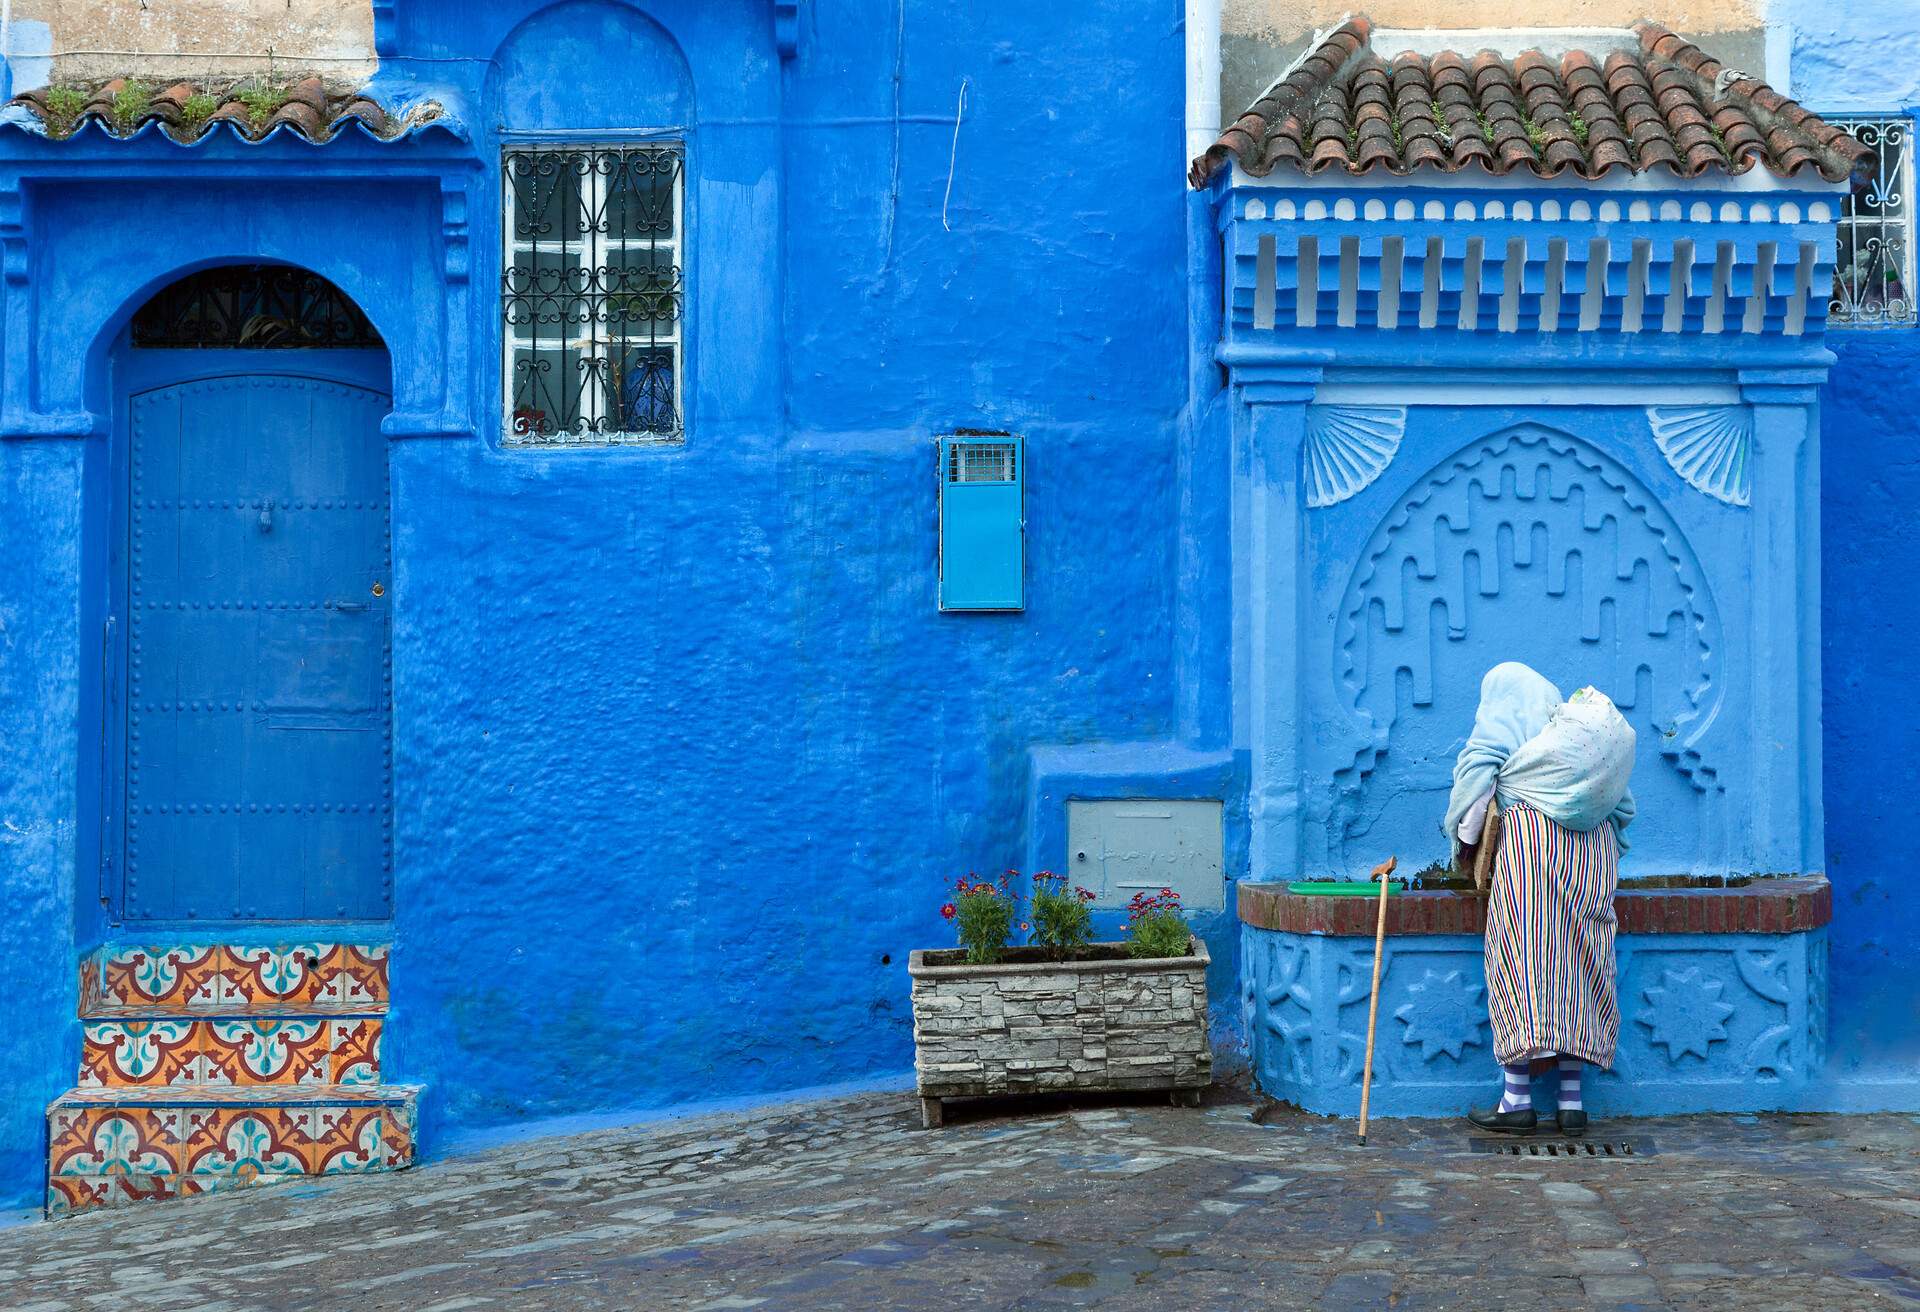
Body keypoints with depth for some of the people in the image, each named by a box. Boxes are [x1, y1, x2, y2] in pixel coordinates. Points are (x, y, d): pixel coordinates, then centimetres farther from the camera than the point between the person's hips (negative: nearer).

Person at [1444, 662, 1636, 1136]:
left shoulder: (1502, 710, 10)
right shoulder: (1581, 719, 26)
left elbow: (1477, 769, -4)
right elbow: (1622, 804, 23)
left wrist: (1464, 838, 5)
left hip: (1531, 833, -6)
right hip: (1594, 847, 6)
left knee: (1521, 955, -6)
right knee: (1579, 962, 7)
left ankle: (1518, 1098, -11)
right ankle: (1572, 1100, 4)